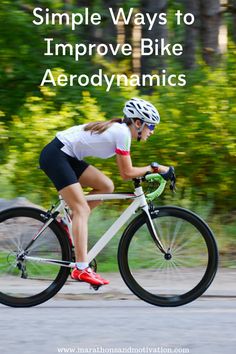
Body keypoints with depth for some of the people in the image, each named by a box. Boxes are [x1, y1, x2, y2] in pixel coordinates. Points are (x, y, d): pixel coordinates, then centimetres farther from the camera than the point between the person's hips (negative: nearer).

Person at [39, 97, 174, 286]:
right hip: (55, 155, -9)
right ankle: (81, 269, -19)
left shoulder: (119, 128, 12)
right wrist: (154, 168, -5)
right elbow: (127, 173, -14)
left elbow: (126, 170, 16)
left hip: (67, 156, 9)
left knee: (106, 186, 4)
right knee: (82, 209, -14)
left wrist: (149, 172, 6)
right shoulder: (123, 133, -15)